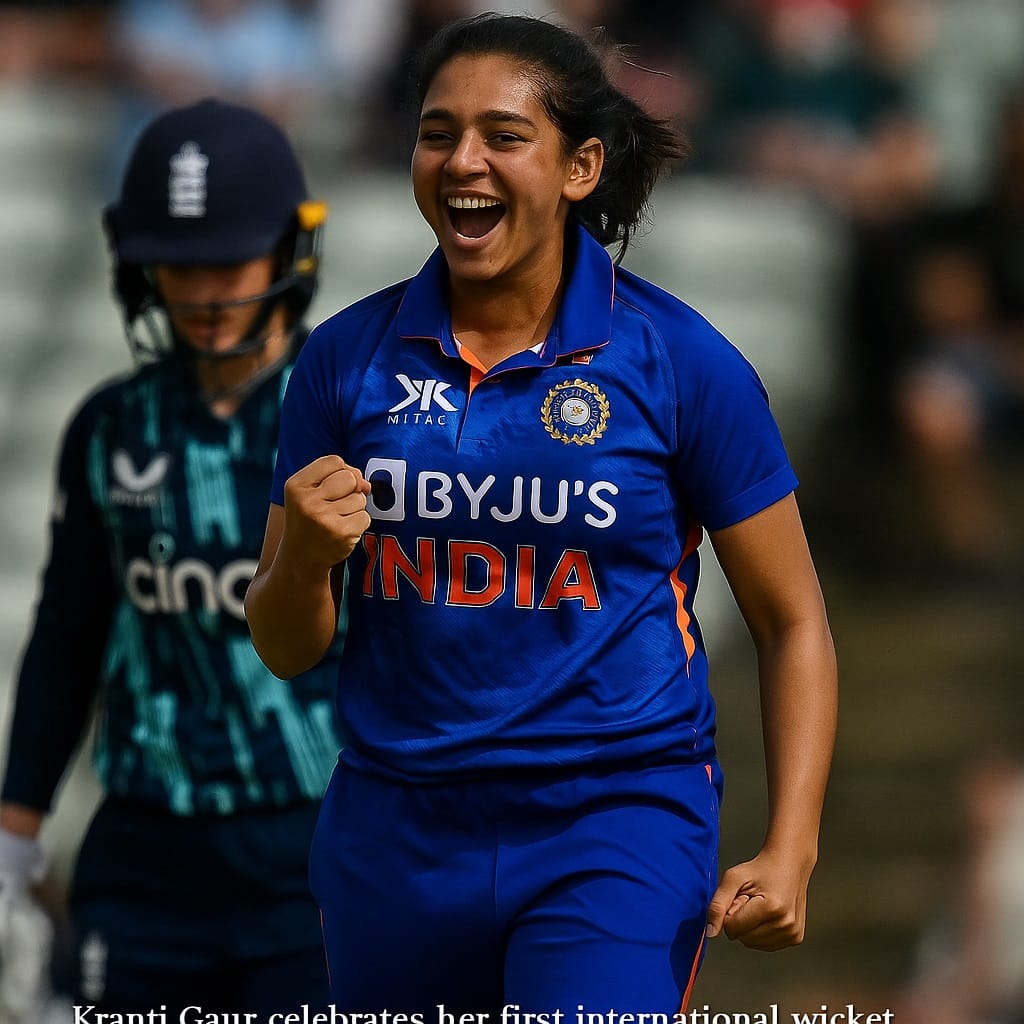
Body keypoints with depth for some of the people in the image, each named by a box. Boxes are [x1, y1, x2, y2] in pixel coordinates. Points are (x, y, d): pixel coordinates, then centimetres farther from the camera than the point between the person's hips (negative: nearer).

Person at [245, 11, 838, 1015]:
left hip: (614, 829, -3)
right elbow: (284, 648, 8)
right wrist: (305, 558, -14)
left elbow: (792, 623, 2)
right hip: (395, 834, 3)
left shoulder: (679, 360, -4)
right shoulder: (348, 357, 3)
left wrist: (789, 851, -9)